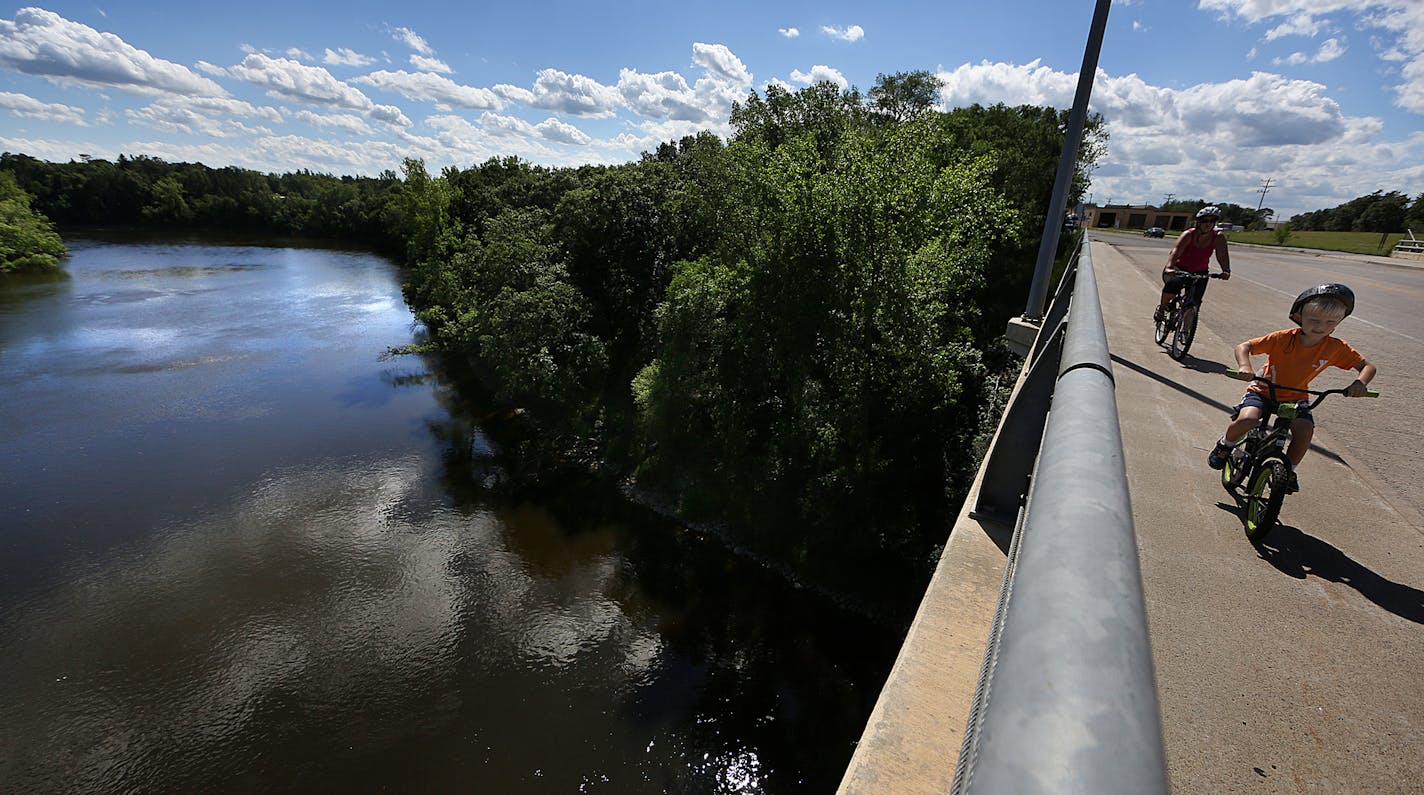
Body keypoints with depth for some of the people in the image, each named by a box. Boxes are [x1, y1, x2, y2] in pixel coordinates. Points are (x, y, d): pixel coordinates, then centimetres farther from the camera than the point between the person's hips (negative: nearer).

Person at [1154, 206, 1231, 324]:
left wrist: (1226, 271, -36)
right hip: (1180, 270, -3)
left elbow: (1222, 255, -17)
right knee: (1172, 284, -36)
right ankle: (1161, 309, -10)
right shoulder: (1188, 235, -17)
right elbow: (1175, 251, -33)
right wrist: (1169, 267, -51)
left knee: (1194, 303, -10)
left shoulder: (1218, 237, -8)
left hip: (1200, 273, 3)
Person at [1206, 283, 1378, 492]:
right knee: (1246, 420, -32)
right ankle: (1225, 445, 2)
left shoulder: (1336, 347, -10)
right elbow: (1244, 346, -17)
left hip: (1296, 397, 3)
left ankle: (1289, 470, 3)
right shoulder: (1283, 338, -19)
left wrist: (1360, 383, -23)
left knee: (1305, 430, -23)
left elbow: (1368, 366, 0)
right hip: (1263, 391, -3)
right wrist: (1244, 366, -38)